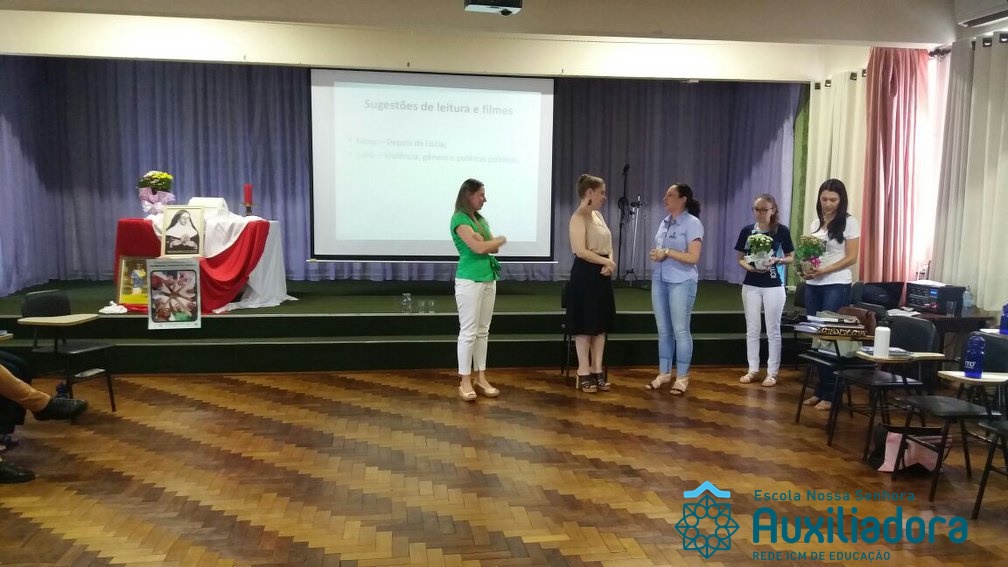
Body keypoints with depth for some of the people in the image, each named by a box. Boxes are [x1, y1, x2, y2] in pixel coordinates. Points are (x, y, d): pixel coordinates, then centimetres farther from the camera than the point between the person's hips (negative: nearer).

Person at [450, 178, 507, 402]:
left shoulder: (480, 219, 16)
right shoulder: (459, 218, -9)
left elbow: (495, 248, 10)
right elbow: (478, 248, -17)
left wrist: (483, 240, -10)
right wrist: (501, 239, 0)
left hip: (488, 278, 8)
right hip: (469, 280, -8)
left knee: (483, 331, 10)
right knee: (469, 331, -4)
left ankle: (481, 378, 16)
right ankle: (465, 381, 2)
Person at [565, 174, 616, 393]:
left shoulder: (598, 215, 14)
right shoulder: (578, 217, -13)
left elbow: (608, 246, 16)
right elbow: (580, 251, -21)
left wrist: (610, 262, -4)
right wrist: (606, 261, -16)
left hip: (602, 274, 9)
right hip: (585, 274, -9)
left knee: (601, 324, 10)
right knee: (585, 325, -1)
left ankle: (597, 370, 18)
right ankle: (584, 372, 7)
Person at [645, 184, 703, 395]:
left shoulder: (693, 223, -9)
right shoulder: (664, 222, 13)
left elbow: (693, 257, -15)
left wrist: (667, 252, -15)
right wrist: (655, 254, 1)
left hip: (681, 283, -7)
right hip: (659, 281, 7)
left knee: (680, 330, -1)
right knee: (663, 330, 11)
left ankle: (682, 377, 8)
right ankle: (664, 373, 20)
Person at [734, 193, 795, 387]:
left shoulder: (782, 231, -5)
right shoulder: (747, 230, 0)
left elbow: (791, 258, 3)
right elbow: (740, 258, 6)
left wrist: (777, 260, -17)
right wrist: (750, 267, -14)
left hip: (774, 286, -2)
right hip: (751, 285, 3)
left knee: (773, 330, 4)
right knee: (752, 329, 9)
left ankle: (772, 372, 12)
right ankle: (753, 369, 20)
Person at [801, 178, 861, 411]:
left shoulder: (849, 223, -3)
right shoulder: (816, 222, 13)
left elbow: (851, 258, -8)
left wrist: (824, 271, -19)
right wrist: (805, 268, -6)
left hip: (836, 286, -5)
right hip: (813, 285, 5)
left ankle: (829, 394, 1)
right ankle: (820, 390, 14)